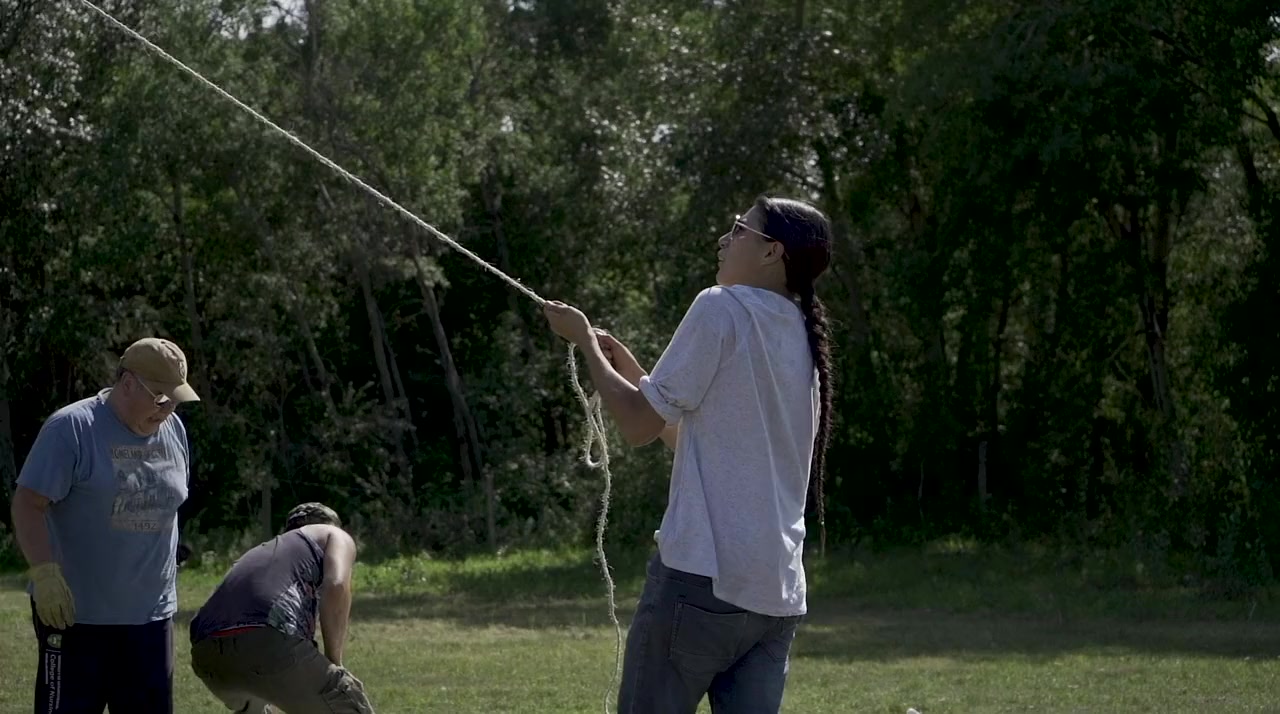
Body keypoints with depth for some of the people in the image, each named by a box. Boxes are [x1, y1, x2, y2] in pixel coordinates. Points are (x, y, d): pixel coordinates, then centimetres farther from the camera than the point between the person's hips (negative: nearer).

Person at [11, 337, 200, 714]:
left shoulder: (173, 431, 10)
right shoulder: (71, 427, -11)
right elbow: (28, 504, -14)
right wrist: (44, 572, -24)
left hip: (151, 614, 6)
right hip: (74, 612, -6)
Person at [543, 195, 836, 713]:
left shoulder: (723, 308, -6)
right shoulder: (802, 340, 17)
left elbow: (640, 425, -5)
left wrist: (584, 340, 8)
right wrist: (628, 367, 26)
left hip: (702, 577, -7)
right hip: (777, 593, 7)